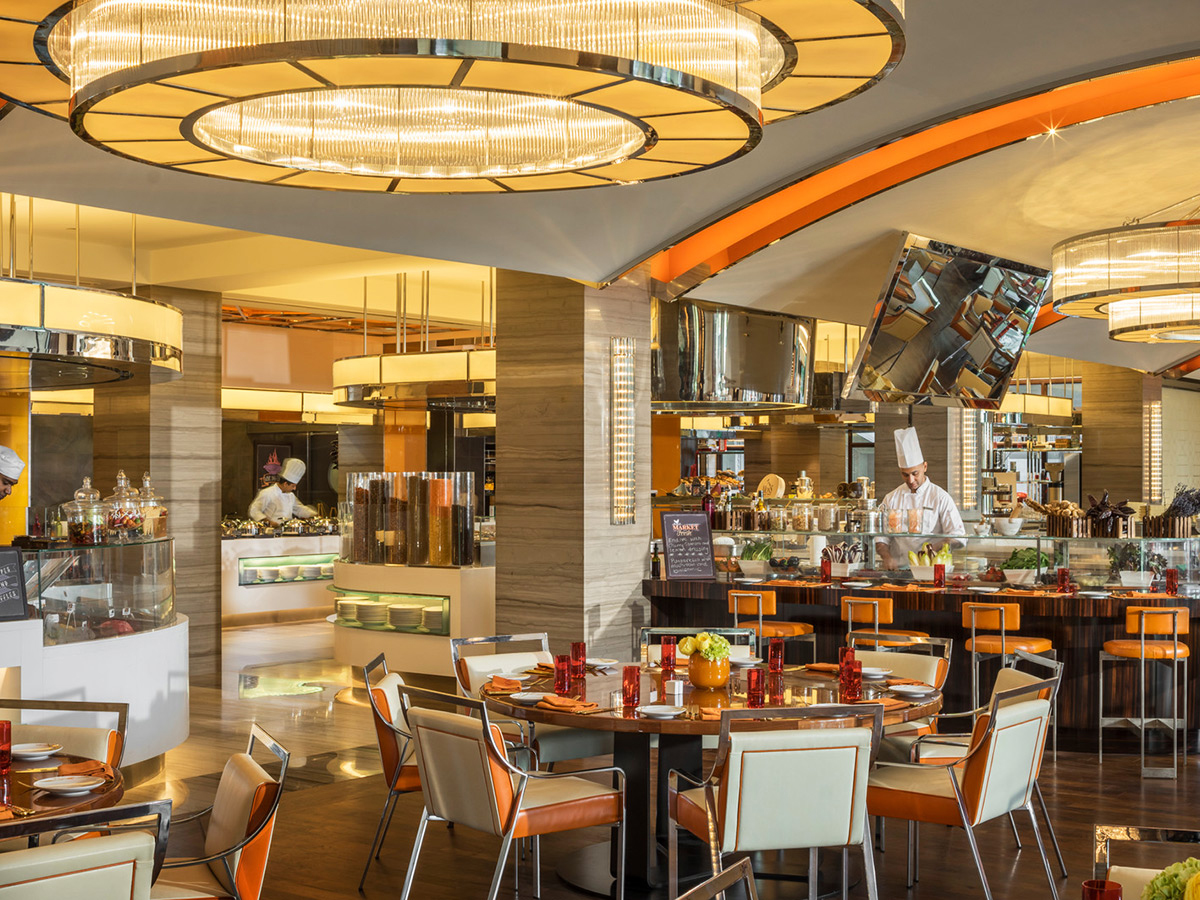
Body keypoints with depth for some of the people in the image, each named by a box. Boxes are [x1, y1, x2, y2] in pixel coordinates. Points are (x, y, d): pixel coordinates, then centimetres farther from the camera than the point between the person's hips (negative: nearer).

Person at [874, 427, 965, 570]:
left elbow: (958, 535, 3)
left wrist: (936, 547, -15)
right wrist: (887, 557, -7)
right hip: (898, 570, 3)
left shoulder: (940, 497, 7)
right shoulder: (891, 499, 15)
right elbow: (880, 535, 13)